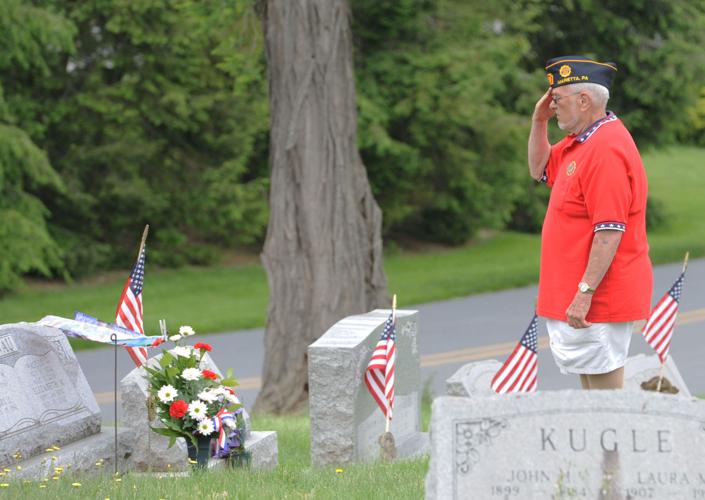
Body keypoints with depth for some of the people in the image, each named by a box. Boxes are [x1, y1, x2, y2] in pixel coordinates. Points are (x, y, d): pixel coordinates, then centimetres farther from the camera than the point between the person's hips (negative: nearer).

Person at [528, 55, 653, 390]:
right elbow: (540, 170, 30)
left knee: (604, 386, -9)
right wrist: (539, 120, 14)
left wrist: (585, 293, -27)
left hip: (598, 299, -11)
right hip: (573, 292, 11)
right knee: (588, 381, 14)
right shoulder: (580, 141, 14)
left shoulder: (606, 148, -20)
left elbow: (610, 232, -25)